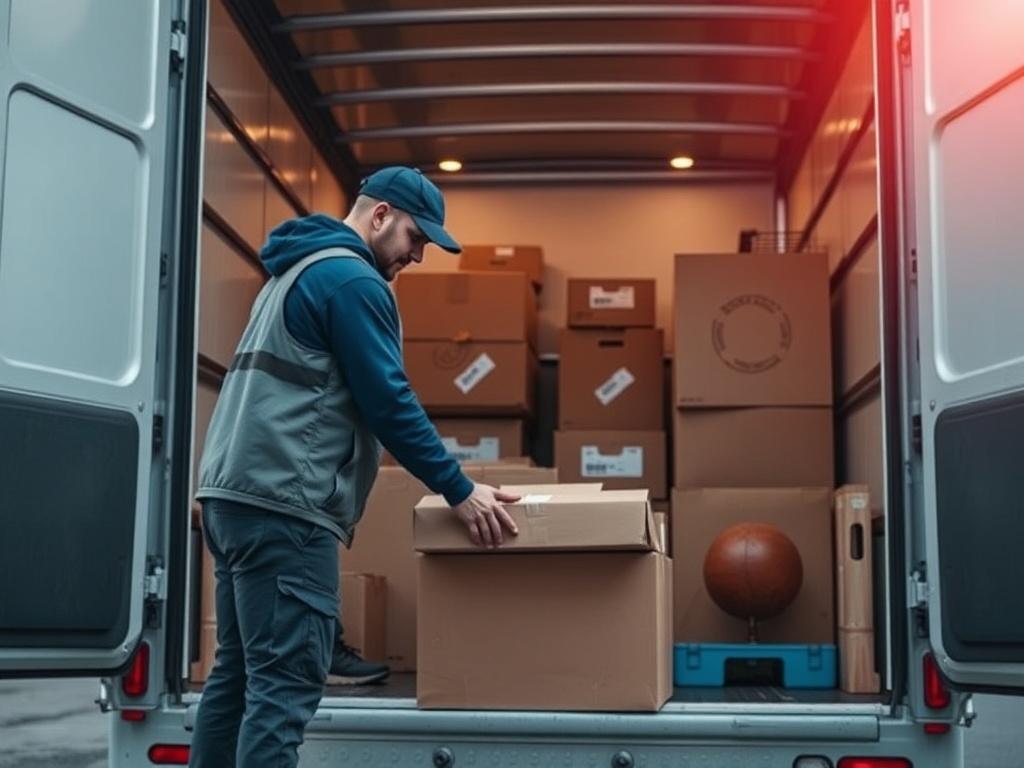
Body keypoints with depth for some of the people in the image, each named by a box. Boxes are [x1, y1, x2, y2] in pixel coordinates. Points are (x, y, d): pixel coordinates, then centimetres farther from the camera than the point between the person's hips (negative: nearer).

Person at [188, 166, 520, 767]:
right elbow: (388, 401, -13)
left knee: (239, 672, 13)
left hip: (236, 492, 10)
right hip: (283, 502, -10)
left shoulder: (297, 270, 23)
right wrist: (459, 490, -7)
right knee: (285, 684, -10)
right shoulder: (353, 279, -8)